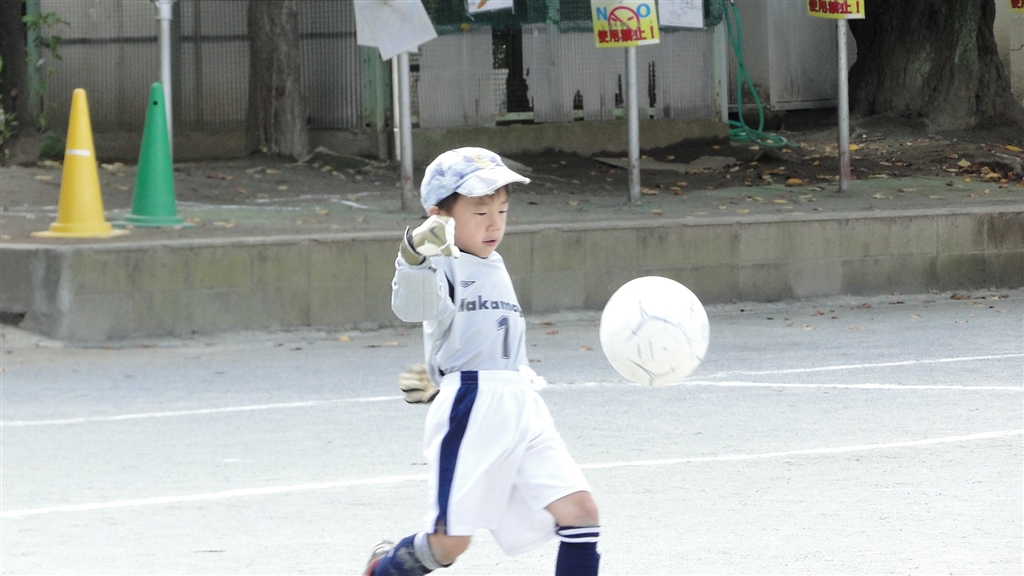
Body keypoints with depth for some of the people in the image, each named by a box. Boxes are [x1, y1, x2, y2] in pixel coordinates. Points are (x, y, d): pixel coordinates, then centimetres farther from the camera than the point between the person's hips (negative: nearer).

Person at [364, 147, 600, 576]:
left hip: (523, 411, 7)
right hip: (469, 412, -7)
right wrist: (416, 253, -48)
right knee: (451, 541, -2)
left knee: (580, 510, -7)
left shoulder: (495, 268, 20)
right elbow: (412, 306, -30)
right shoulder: (443, 265, -7)